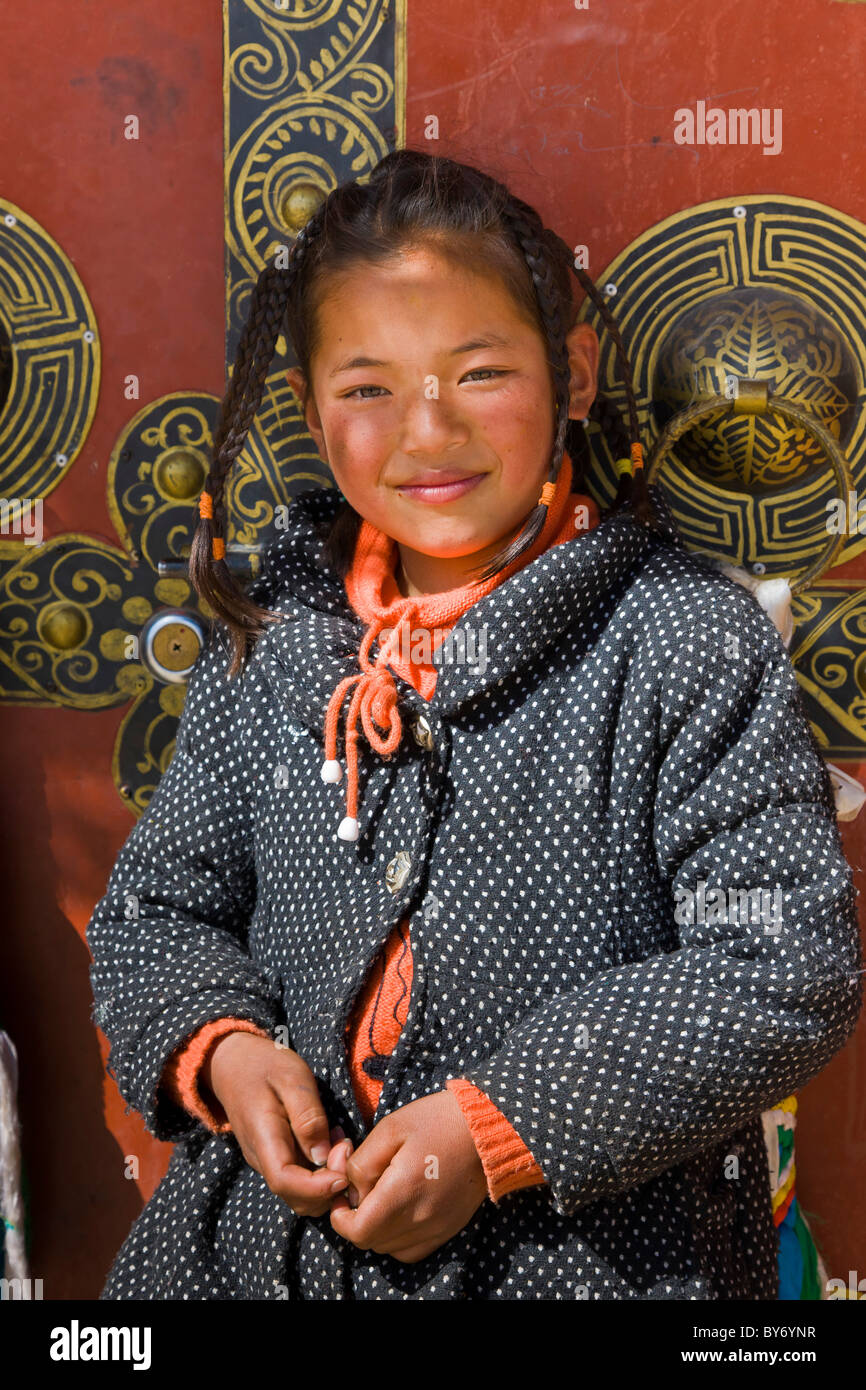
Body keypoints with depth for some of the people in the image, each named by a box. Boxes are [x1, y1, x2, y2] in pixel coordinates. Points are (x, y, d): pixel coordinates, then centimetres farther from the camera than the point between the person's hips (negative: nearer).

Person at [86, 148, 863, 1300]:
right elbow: (153, 909, 8)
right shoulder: (272, 644, 0)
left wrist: (503, 1127, -22)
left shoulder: (691, 641, -13)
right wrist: (222, 1047, -13)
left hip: (603, 1245, -3)